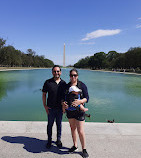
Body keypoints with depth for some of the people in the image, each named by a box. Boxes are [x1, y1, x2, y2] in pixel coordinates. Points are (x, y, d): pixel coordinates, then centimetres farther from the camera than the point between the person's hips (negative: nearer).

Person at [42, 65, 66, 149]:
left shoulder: (63, 83, 1)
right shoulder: (48, 82, -4)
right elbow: (44, 94, 1)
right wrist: (45, 105, -5)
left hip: (60, 108, 1)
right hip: (51, 108, -1)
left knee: (59, 124, 14)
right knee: (50, 124, 11)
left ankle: (59, 140, 32)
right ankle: (49, 140, 30)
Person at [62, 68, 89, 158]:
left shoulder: (82, 85, -7)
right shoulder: (66, 86, 4)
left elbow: (86, 97, -10)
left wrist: (80, 101, -29)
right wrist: (63, 103, -16)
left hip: (79, 110, -4)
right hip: (69, 110, 4)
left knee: (80, 131, -2)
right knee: (72, 128, 17)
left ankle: (84, 149, 18)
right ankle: (75, 146, 35)